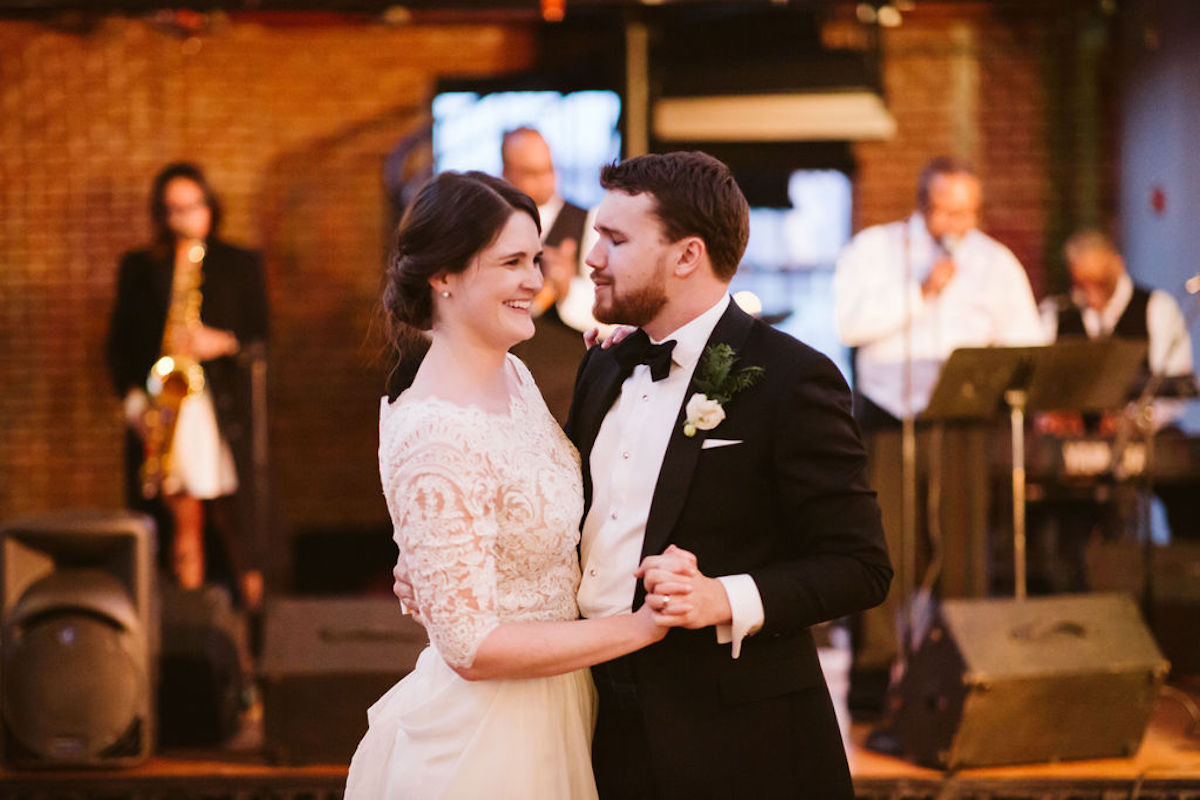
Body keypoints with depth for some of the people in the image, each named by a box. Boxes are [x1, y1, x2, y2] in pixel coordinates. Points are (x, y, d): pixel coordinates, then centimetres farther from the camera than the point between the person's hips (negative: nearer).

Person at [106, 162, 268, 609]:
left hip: (222, 405, -1)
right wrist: (133, 399, -1)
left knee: (232, 518, -8)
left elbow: (261, 337, 10)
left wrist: (223, 342, -10)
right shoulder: (138, 268, 15)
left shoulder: (240, 265, 13)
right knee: (181, 518, -5)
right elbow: (119, 342, 12)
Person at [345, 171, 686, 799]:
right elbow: (472, 646, -24)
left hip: (550, 715, 8)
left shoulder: (513, 375, 2)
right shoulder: (438, 439, -25)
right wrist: (641, 626, -20)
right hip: (483, 741, -8)